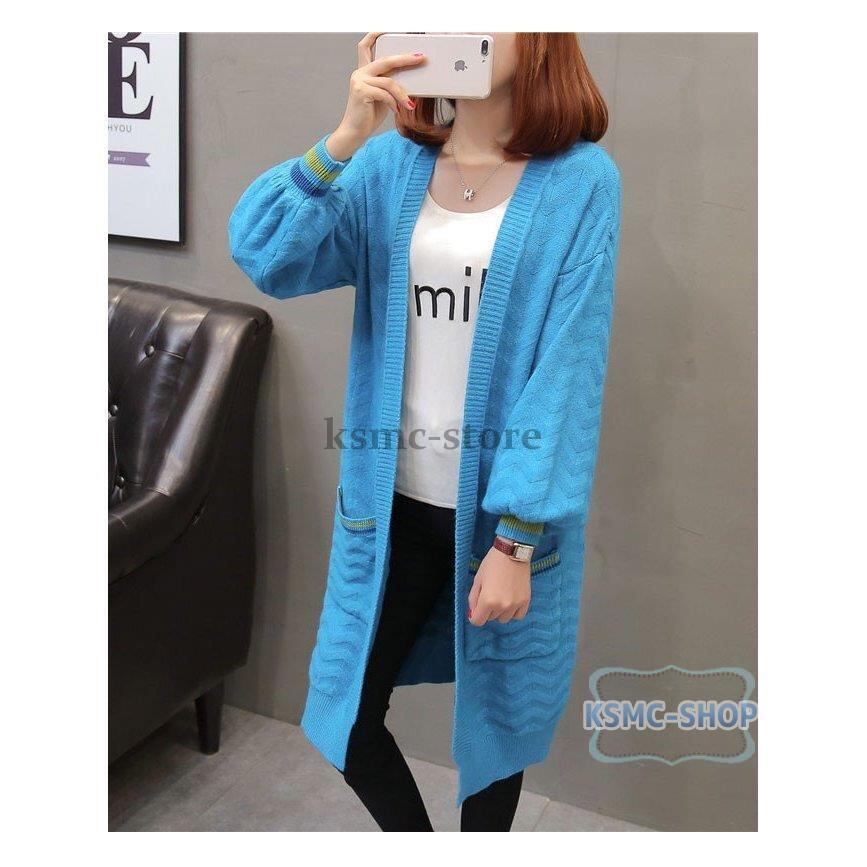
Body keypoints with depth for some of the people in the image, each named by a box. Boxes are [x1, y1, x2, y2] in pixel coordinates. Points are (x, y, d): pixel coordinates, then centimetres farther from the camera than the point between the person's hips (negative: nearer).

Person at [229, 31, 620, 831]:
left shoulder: (581, 180, -9)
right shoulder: (391, 162, 1)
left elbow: (568, 369, -14)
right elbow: (265, 258, -9)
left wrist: (517, 540, -17)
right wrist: (344, 139, -22)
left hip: (507, 509, -3)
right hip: (392, 498, 3)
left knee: (494, 716, 16)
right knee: (343, 710, 12)